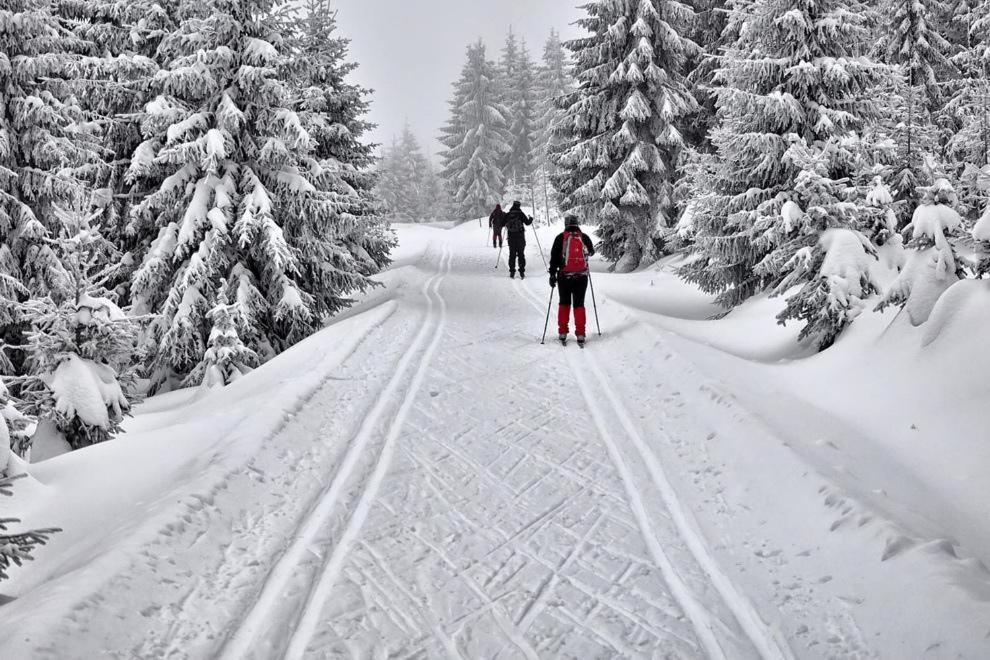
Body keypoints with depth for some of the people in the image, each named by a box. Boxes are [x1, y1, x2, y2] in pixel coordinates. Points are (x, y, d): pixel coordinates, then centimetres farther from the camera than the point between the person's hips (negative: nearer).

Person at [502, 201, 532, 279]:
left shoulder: (507, 215, 2)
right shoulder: (521, 214, -6)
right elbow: (527, 222, -5)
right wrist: (530, 219, 16)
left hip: (511, 237, 2)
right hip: (520, 237, -2)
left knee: (512, 254, 9)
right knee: (521, 254, 3)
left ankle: (512, 272, 7)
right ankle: (522, 272, -1)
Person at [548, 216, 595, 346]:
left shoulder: (560, 238, -5)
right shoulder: (584, 237, -1)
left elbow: (554, 257, -5)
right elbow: (591, 252, 18)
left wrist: (552, 274, 1)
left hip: (564, 276, 0)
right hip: (581, 276, 1)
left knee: (564, 303, 14)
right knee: (579, 304, 7)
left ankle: (563, 333, 12)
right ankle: (580, 335, 1)